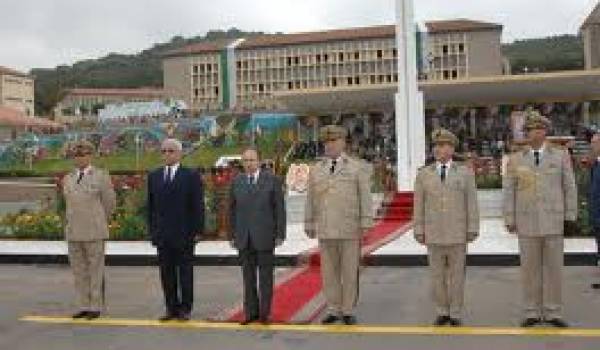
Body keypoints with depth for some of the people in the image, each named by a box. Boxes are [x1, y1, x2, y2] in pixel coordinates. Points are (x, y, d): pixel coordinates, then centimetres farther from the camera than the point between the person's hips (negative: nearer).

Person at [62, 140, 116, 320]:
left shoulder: (101, 176, -4)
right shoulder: (68, 179, 11)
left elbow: (109, 203, 1)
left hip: (94, 232, -5)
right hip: (73, 232, 5)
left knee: (96, 271, 1)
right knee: (79, 272, 8)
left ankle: (96, 307, 9)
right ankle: (84, 307, 17)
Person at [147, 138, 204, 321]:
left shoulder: (191, 176, -1)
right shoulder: (154, 176, 11)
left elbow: (198, 206, -3)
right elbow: (151, 205, 13)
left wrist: (197, 230, -8)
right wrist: (152, 229, 8)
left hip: (184, 234, -4)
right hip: (162, 235, 4)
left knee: (185, 272, 4)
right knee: (167, 273, 7)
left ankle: (185, 309, 12)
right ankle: (171, 308, 16)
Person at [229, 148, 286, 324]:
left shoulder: (272, 180, -2)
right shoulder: (236, 182, 7)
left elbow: (280, 209, -3)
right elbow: (233, 210, 10)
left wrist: (280, 234, -6)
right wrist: (233, 235, 7)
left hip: (265, 236, -3)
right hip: (244, 237, 3)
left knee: (265, 275, 4)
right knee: (248, 276, 6)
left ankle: (264, 312, 13)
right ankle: (251, 312, 14)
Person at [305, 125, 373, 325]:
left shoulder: (358, 168, -1)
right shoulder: (316, 170, 8)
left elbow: (365, 198, -5)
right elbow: (311, 200, 10)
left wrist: (365, 224, -12)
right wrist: (309, 225, 8)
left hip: (350, 228, -3)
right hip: (325, 229, 3)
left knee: (350, 270, 2)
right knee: (329, 271, 6)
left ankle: (348, 311, 13)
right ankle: (333, 311, 16)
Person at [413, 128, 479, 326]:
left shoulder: (465, 173, 0)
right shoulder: (423, 174, 2)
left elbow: (471, 204, -2)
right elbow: (419, 206, 2)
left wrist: (473, 230, -7)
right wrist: (419, 232, -2)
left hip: (457, 233, -1)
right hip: (434, 233, 1)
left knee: (457, 274, 4)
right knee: (437, 274, 6)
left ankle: (455, 314, 15)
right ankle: (442, 313, 19)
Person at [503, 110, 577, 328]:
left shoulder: (560, 156, 2)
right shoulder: (515, 160, 3)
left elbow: (569, 187, 3)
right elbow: (509, 191, 2)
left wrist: (570, 217, -1)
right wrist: (510, 220, -3)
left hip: (553, 222, 0)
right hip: (527, 222, 0)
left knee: (553, 267, 4)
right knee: (530, 268, 4)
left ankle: (552, 313, 14)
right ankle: (532, 313, 14)